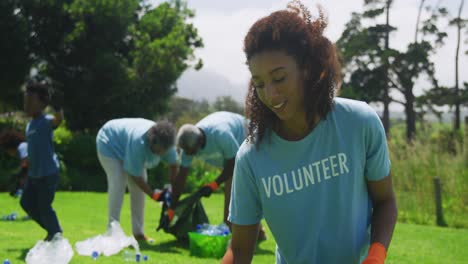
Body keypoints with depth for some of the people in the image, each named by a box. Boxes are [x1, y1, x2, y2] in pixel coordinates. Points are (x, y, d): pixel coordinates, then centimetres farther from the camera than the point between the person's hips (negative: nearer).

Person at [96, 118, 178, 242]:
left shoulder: (165, 142, -26)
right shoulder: (138, 142, -45)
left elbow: (173, 164, -11)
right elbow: (136, 175, -35)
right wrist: (153, 194, -26)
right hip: (109, 144, -7)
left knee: (139, 188, -3)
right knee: (118, 184, -22)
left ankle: (138, 233, 3)